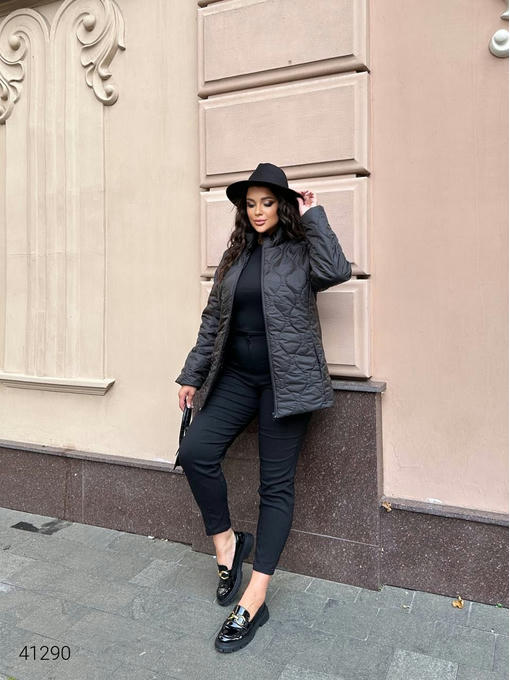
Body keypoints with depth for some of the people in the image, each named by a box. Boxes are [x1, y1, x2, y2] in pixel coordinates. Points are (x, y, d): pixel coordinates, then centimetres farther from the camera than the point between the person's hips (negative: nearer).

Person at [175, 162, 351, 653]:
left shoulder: (299, 249, -1)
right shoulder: (236, 254, 13)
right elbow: (213, 318, 14)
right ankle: (227, 543, 15)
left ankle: (253, 601, 9)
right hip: (237, 376, 5)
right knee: (195, 451, -10)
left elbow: (336, 271, -23)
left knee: (276, 483, 0)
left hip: (286, 380, -5)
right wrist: (193, 374, 14)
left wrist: (313, 216, -12)